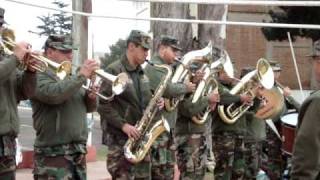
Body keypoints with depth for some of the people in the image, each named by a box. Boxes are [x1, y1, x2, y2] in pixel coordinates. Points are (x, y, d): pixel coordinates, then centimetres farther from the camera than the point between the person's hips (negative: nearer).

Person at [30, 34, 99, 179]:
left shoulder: (70, 76, 19)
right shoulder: (40, 74, -6)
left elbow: (89, 108, 19)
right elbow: (53, 94, -27)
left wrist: (91, 97, -3)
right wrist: (81, 75, -22)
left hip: (78, 151, 8)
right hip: (54, 153, -8)